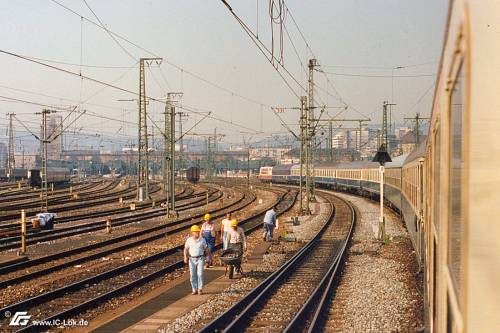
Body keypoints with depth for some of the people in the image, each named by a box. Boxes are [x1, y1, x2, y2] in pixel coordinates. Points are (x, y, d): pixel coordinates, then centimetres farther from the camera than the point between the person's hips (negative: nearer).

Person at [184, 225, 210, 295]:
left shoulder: (202, 240, -2)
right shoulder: (189, 240, -1)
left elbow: (206, 249, 7)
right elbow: (186, 249, -2)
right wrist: (185, 257, -16)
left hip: (200, 259, -1)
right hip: (192, 259, 1)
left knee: (200, 274, -11)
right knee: (193, 275, 3)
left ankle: (200, 289, -1)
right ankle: (194, 290, 12)